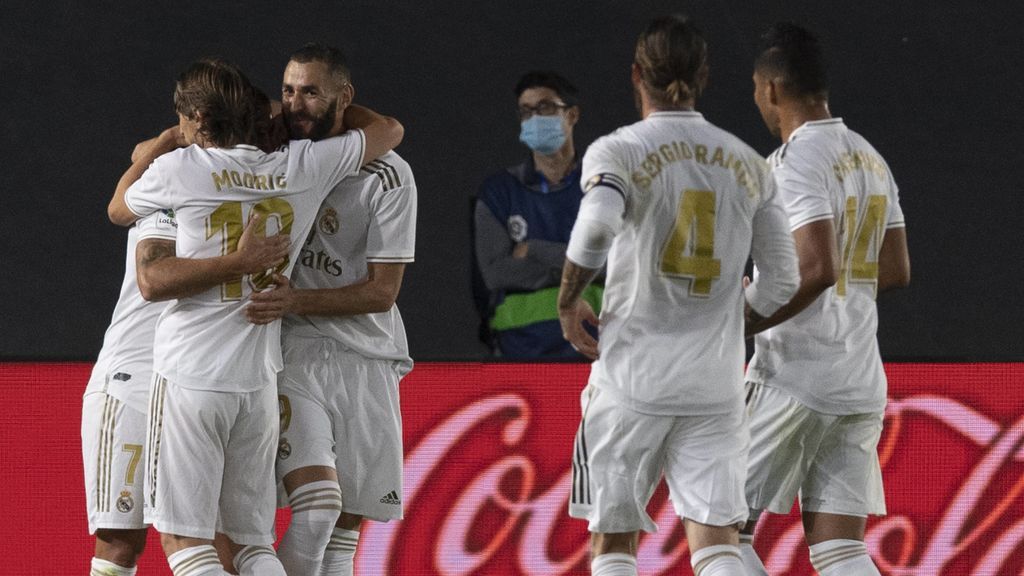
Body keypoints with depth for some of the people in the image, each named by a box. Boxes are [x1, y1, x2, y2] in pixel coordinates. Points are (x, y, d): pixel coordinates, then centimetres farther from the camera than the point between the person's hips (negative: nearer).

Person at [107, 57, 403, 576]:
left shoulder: (179, 169, -6)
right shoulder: (301, 167, 2)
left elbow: (118, 210, 17)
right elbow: (389, 130, 20)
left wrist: (165, 143, 30)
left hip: (189, 375, -4)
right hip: (259, 378, 4)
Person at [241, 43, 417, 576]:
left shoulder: (387, 177, -5)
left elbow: (382, 291, -9)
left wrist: (298, 300, -22)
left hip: (366, 357, 0)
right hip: (294, 352, 0)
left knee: (346, 529, 3)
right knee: (316, 507, -20)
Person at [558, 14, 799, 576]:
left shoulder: (617, 151, -4)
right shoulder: (746, 164, 9)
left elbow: (595, 228, -25)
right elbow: (781, 281, 9)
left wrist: (568, 300, -8)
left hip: (633, 378, -3)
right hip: (716, 383, 3)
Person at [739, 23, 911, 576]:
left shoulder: (796, 162, -13)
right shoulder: (869, 158, 13)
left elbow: (818, 269, -24)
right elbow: (896, 272, 19)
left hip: (794, 380, -8)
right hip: (861, 384, 8)